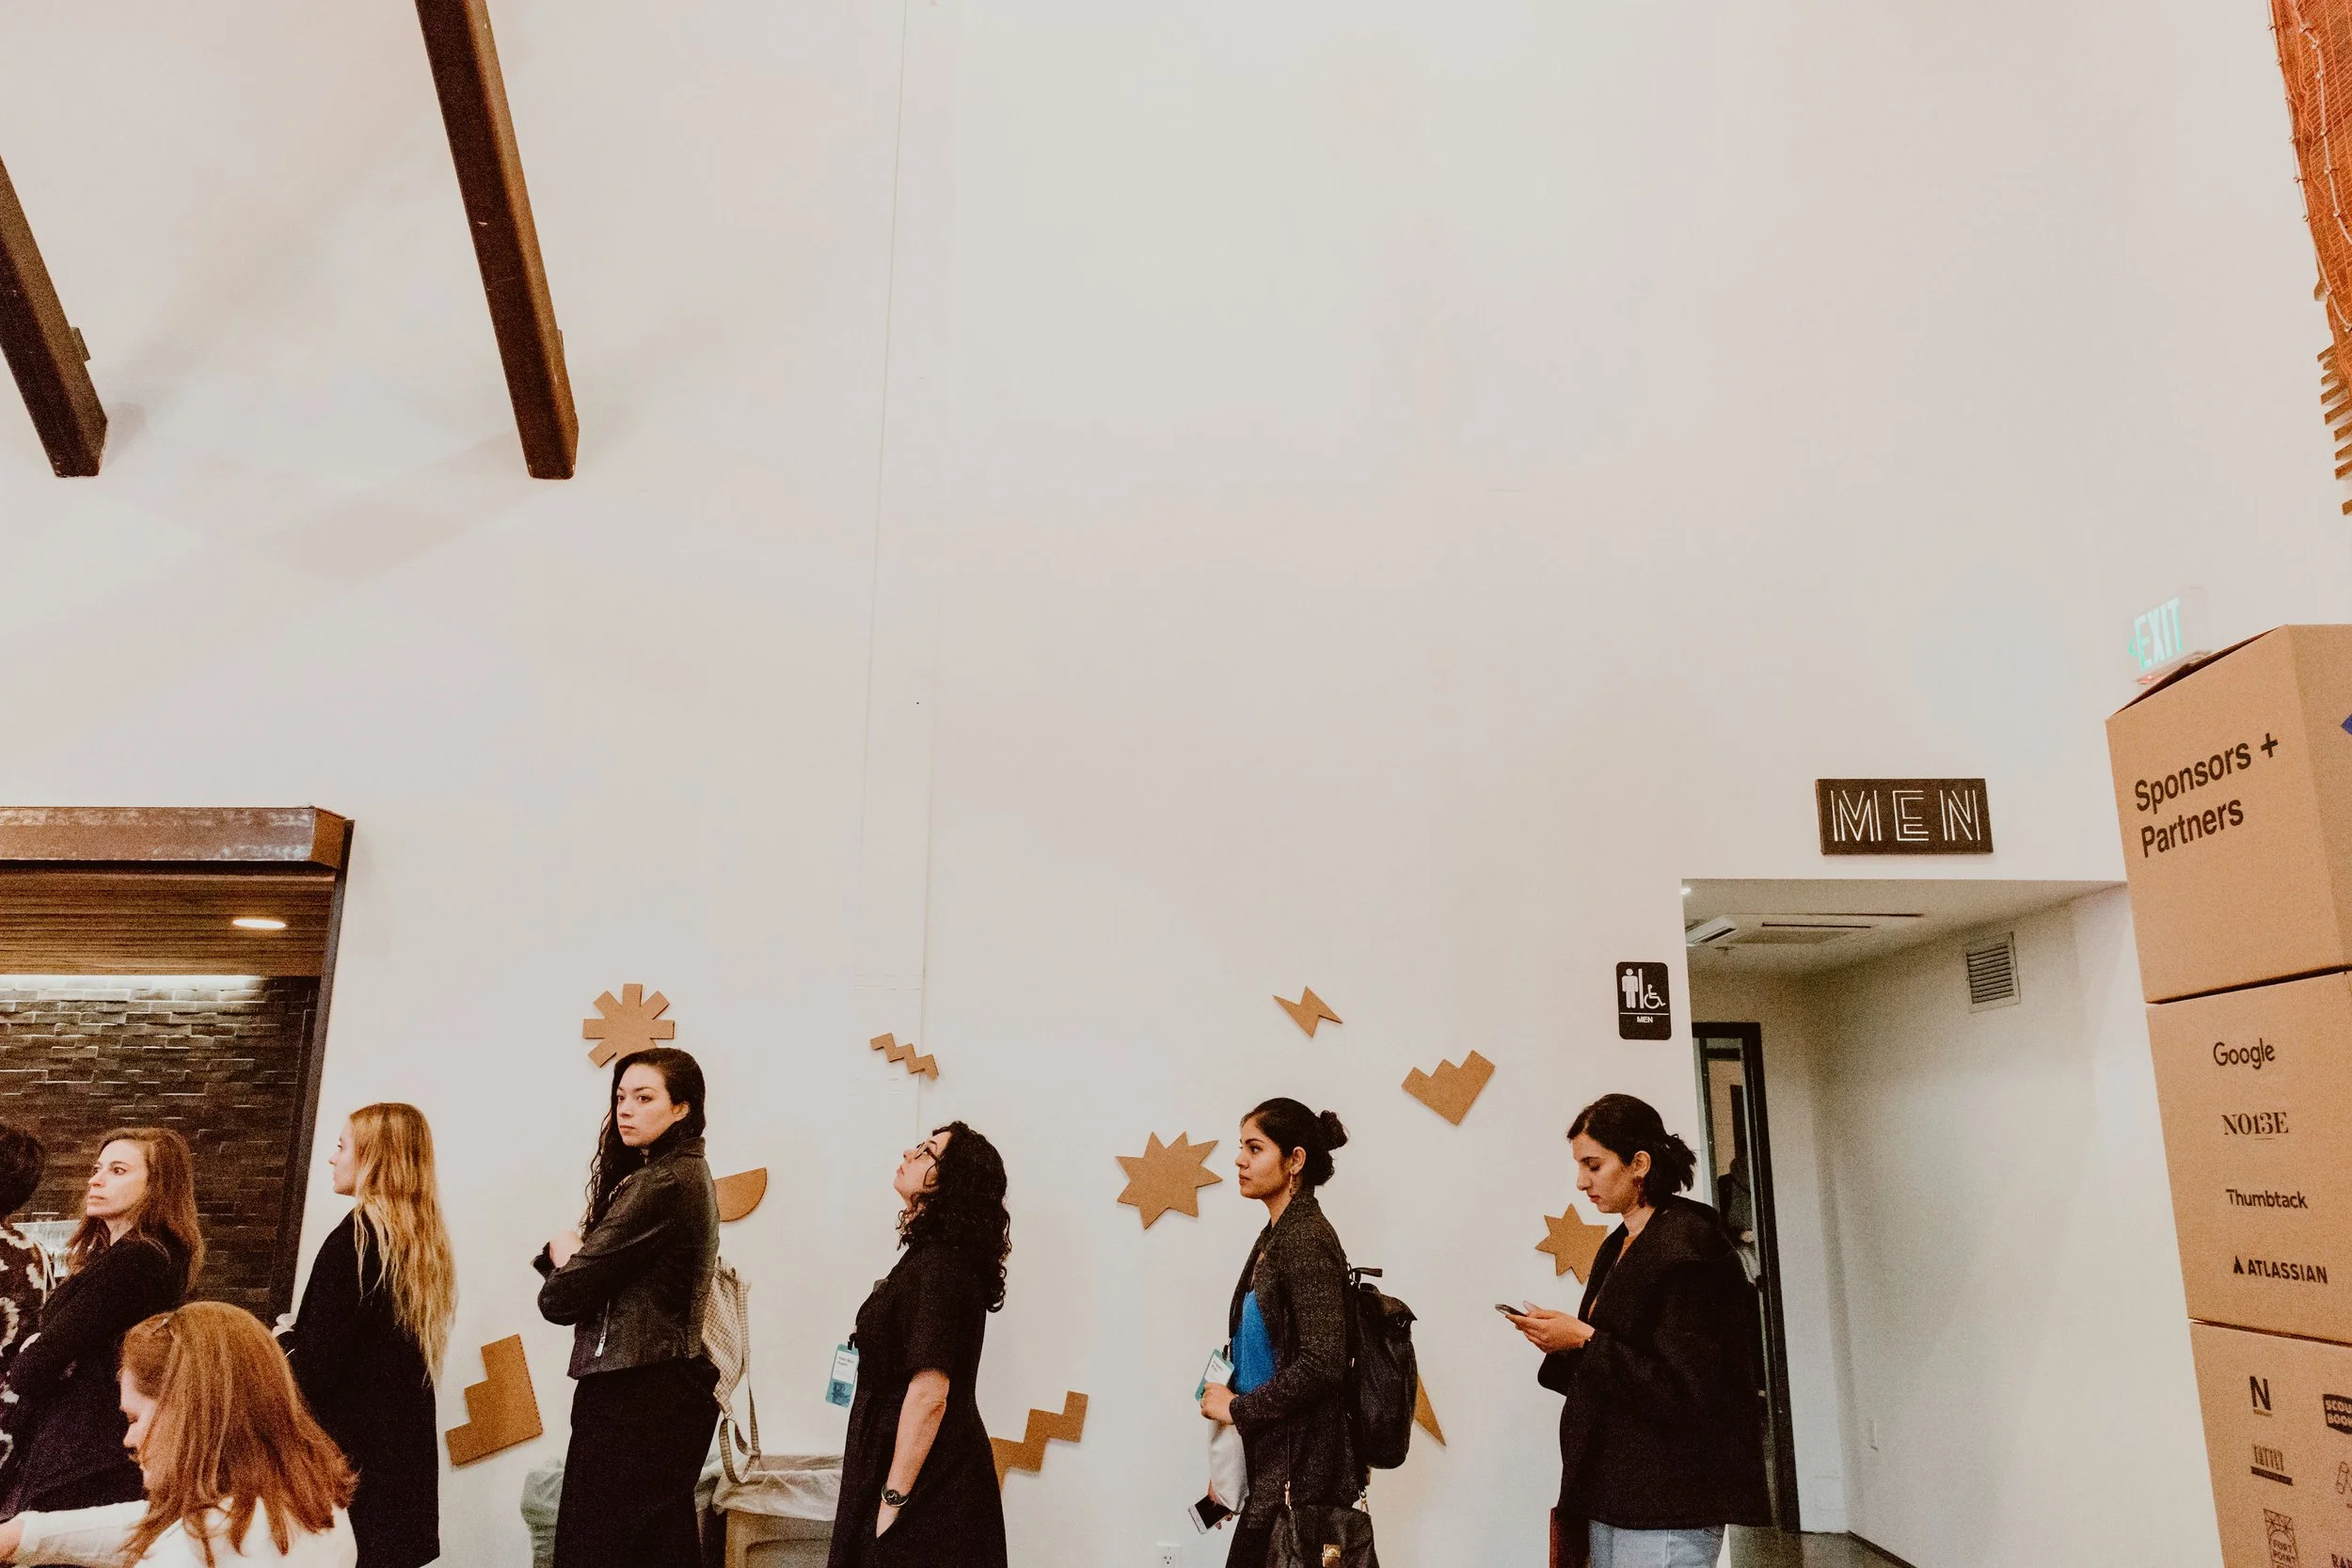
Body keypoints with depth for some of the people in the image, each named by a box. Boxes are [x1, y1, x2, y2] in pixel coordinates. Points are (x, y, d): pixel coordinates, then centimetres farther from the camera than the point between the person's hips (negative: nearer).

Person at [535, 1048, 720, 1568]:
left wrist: (562, 1251, 3)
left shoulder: (660, 1186, -19)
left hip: (634, 1397, -10)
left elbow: (563, 1298, -18)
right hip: (670, 1387, 10)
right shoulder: (687, 1174, 13)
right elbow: (614, 1272, 13)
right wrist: (573, 1255, -5)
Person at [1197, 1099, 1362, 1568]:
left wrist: (1238, 1407, -12)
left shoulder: (1308, 1240, -16)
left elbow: (1321, 1364, -24)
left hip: (1300, 1466, -8)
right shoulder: (1275, 1236, 10)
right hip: (1272, 1458, 8)